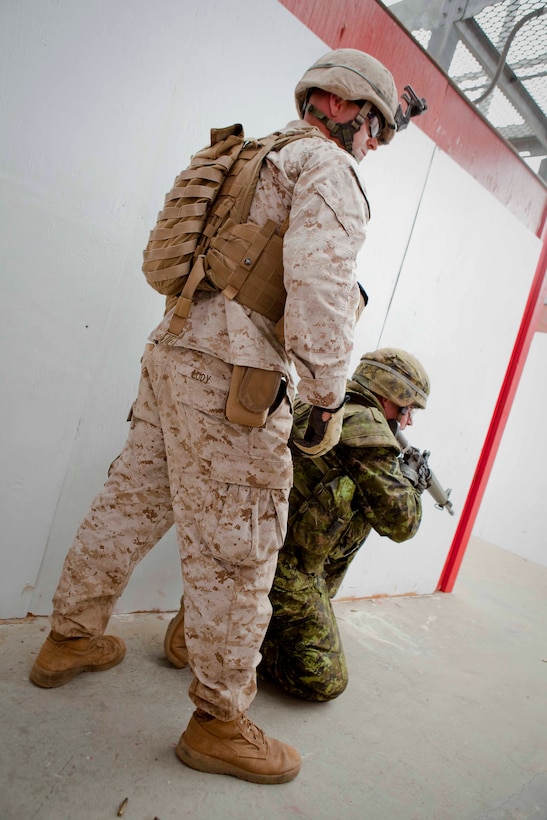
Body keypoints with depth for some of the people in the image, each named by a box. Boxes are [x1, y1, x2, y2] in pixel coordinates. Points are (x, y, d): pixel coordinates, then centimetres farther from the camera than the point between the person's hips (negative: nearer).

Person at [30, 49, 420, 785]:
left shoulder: (255, 161, 28)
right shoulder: (328, 168, -1)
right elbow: (320, 278, -19)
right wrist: (328, 395, -15)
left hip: (173, 349, 10)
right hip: (231, 378, -10)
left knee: (131, 505, 17)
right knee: (236, 552, -2)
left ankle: (70, 640, 34)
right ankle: (220, 725, 13)